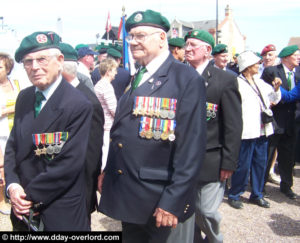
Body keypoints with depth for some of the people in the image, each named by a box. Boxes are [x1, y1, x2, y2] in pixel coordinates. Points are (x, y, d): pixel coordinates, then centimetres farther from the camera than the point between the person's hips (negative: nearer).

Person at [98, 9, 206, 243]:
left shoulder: (188, 79, -12)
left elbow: (191, 148, -17)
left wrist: (173, 202, -19)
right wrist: (108, 171, 11)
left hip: (164, 203, -6)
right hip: (127, 198, 7)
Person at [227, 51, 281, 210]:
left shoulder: (260, 82, 15)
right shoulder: (237, 83, -9)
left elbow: (274, 99, 21)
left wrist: (276, 89, 1)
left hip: (262, 130, 8)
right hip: (246, 131, -7)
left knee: (261, 163, 13)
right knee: (243, 165, -1)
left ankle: (256, 195, 28)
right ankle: (234, 195, 16)